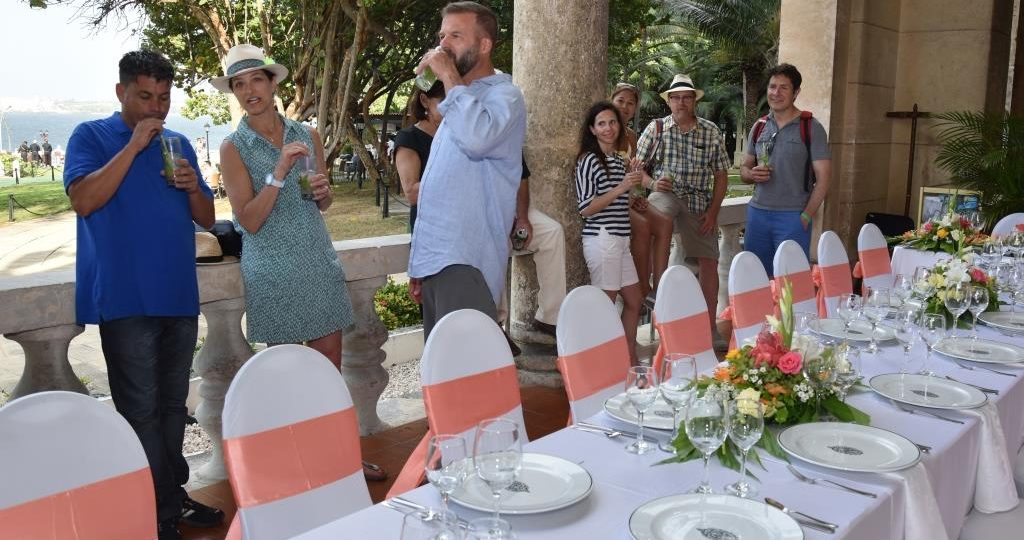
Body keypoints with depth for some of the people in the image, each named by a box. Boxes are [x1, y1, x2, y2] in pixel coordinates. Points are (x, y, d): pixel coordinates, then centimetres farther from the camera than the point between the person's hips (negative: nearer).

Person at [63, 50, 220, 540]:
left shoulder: (179, 144, 14)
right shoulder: (91, 136, 0)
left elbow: (206, 218, 15)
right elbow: (83, 200, -16)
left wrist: (193, 187, -7)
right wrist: (134, 146, -17)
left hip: (178, 295, 5)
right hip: (125, 299, -5)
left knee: (172, 404, 12)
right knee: (141, 409, -2)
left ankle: (172, 495, 23)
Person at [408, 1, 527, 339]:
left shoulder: (503, 95, -6)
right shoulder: (461, 98, 22)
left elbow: (477, 139, -31)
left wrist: (450, 78, -16)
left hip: (466, 261, -9)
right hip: (438, 258, 9)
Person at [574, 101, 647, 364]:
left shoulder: (620, 160, 15)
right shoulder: (589, 160, -9)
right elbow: (586, 208, -14)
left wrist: (635, 184, 9)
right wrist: (621, 187, -18)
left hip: (620, 239, 9)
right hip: (601, 239, -9)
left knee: (633, 301, 15)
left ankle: (630, 360, 26)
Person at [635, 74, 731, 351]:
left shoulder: (711, 132, 6)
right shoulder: (656, 128, 2)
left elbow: (721, 174, 8)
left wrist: (713, 210, -1)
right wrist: (652, 183, -17)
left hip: (700, 201, 2)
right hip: (666, 192, -2)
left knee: (709, 261, -1)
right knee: (659, 216, -38)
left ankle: (710, 327, 10)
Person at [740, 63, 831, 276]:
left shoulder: (811, 128, -2)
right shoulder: (759, 127, 11)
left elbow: (822, 178, -5)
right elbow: (744, 169, 18)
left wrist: (806, 216, -13)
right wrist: (752, 174, -5)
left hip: (792, 217, -4)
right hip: (757, 213, 4)